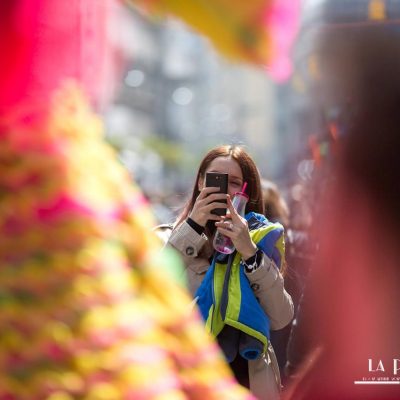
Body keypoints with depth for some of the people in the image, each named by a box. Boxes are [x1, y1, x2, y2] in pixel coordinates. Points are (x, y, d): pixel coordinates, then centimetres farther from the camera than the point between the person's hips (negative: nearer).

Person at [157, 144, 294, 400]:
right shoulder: (168, 238, -1)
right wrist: (192, 226, -21)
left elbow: (281, 318, -9)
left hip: (248, 379, 1)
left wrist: (250, 252, -19)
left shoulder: (259, 238, 2)